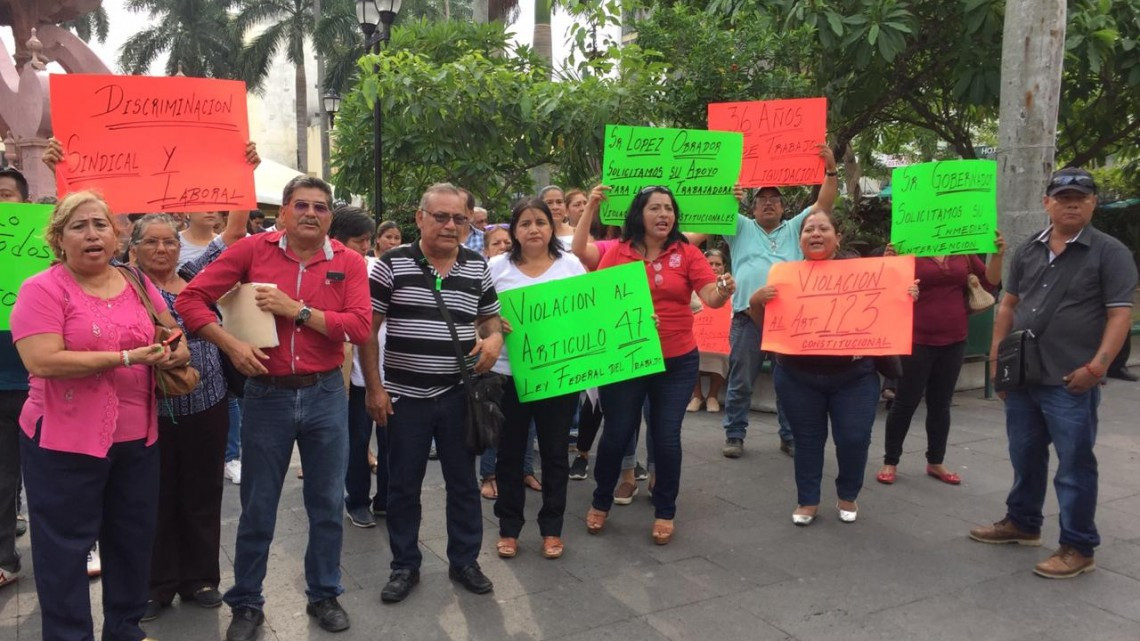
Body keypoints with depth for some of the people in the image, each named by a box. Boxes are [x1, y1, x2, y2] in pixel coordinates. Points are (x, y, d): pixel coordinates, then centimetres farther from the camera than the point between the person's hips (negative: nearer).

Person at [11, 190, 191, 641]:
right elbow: (43, 362, -22)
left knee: (133, 538, 17)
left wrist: (177, 354, -7)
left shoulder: (138, 284, 7)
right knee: (65, 547, 6)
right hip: (65, 440, -6)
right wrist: (127, 357, -23)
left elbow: (172, 336, 17)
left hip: (137, 436, 6)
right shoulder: (42, 290, -10)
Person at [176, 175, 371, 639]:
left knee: (328, 504, 12)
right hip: (266, 395, -1)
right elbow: (191, 298, -3)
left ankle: (324, 595, 32)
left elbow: (359, 326, -13)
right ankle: (246, 603, 30)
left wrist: (297, 310, -18)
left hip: (326, 396, 1)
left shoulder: (348, 262, -2)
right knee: (257, 508, 11)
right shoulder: (253, 250, -4)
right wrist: (231, 345, -13)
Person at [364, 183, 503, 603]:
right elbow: (367, 328, -3)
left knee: (463, 481, 12)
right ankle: (405, 565, 26)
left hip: (459, 394, 2)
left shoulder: (477, 267, 4)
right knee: (403, 485, 10)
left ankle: (464, 561, 28)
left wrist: (494, 339, -7)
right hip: (405, 396, -2)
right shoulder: (392, 264, -6)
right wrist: (374, 387, -6)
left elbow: (490, 317, 17)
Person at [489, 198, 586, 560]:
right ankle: (509, 528, 26)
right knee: (510, 453, 10)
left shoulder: (571, 265, 2)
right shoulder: (498, 268, 1)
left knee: (555, 453, 10)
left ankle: (552, 528, 26)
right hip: (508, 373, 0)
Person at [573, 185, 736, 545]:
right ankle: (601, 502, 34)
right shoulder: (618, 252, -1)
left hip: (677, 362, 0)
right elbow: (577, 252, -4)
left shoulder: (687, 253, -3)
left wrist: (723, 292, -33)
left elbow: (711, 298, -11)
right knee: (616, 434, 10)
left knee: (666, 437, 6)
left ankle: (665, 512, 26)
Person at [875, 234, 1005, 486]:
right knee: (906, 402, 2)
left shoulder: (963, 253, 7)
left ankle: (935, 462, 25)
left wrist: (997, 255, -5)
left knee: (941, 403, 13)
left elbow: (991, 282, 10)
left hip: (953, 340, 4)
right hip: (917, 340, -4)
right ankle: (890, 462, 13)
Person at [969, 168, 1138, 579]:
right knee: (1024, 456, 18)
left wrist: (1097, 366, -18)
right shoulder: (1028, 251, 12)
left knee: (1074, 465, 2)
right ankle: (1022, 523, 35)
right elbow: (1008, 305, 16)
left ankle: (1078, 548, 14)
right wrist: (997, 357, 8)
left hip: (1072, 382, -5)